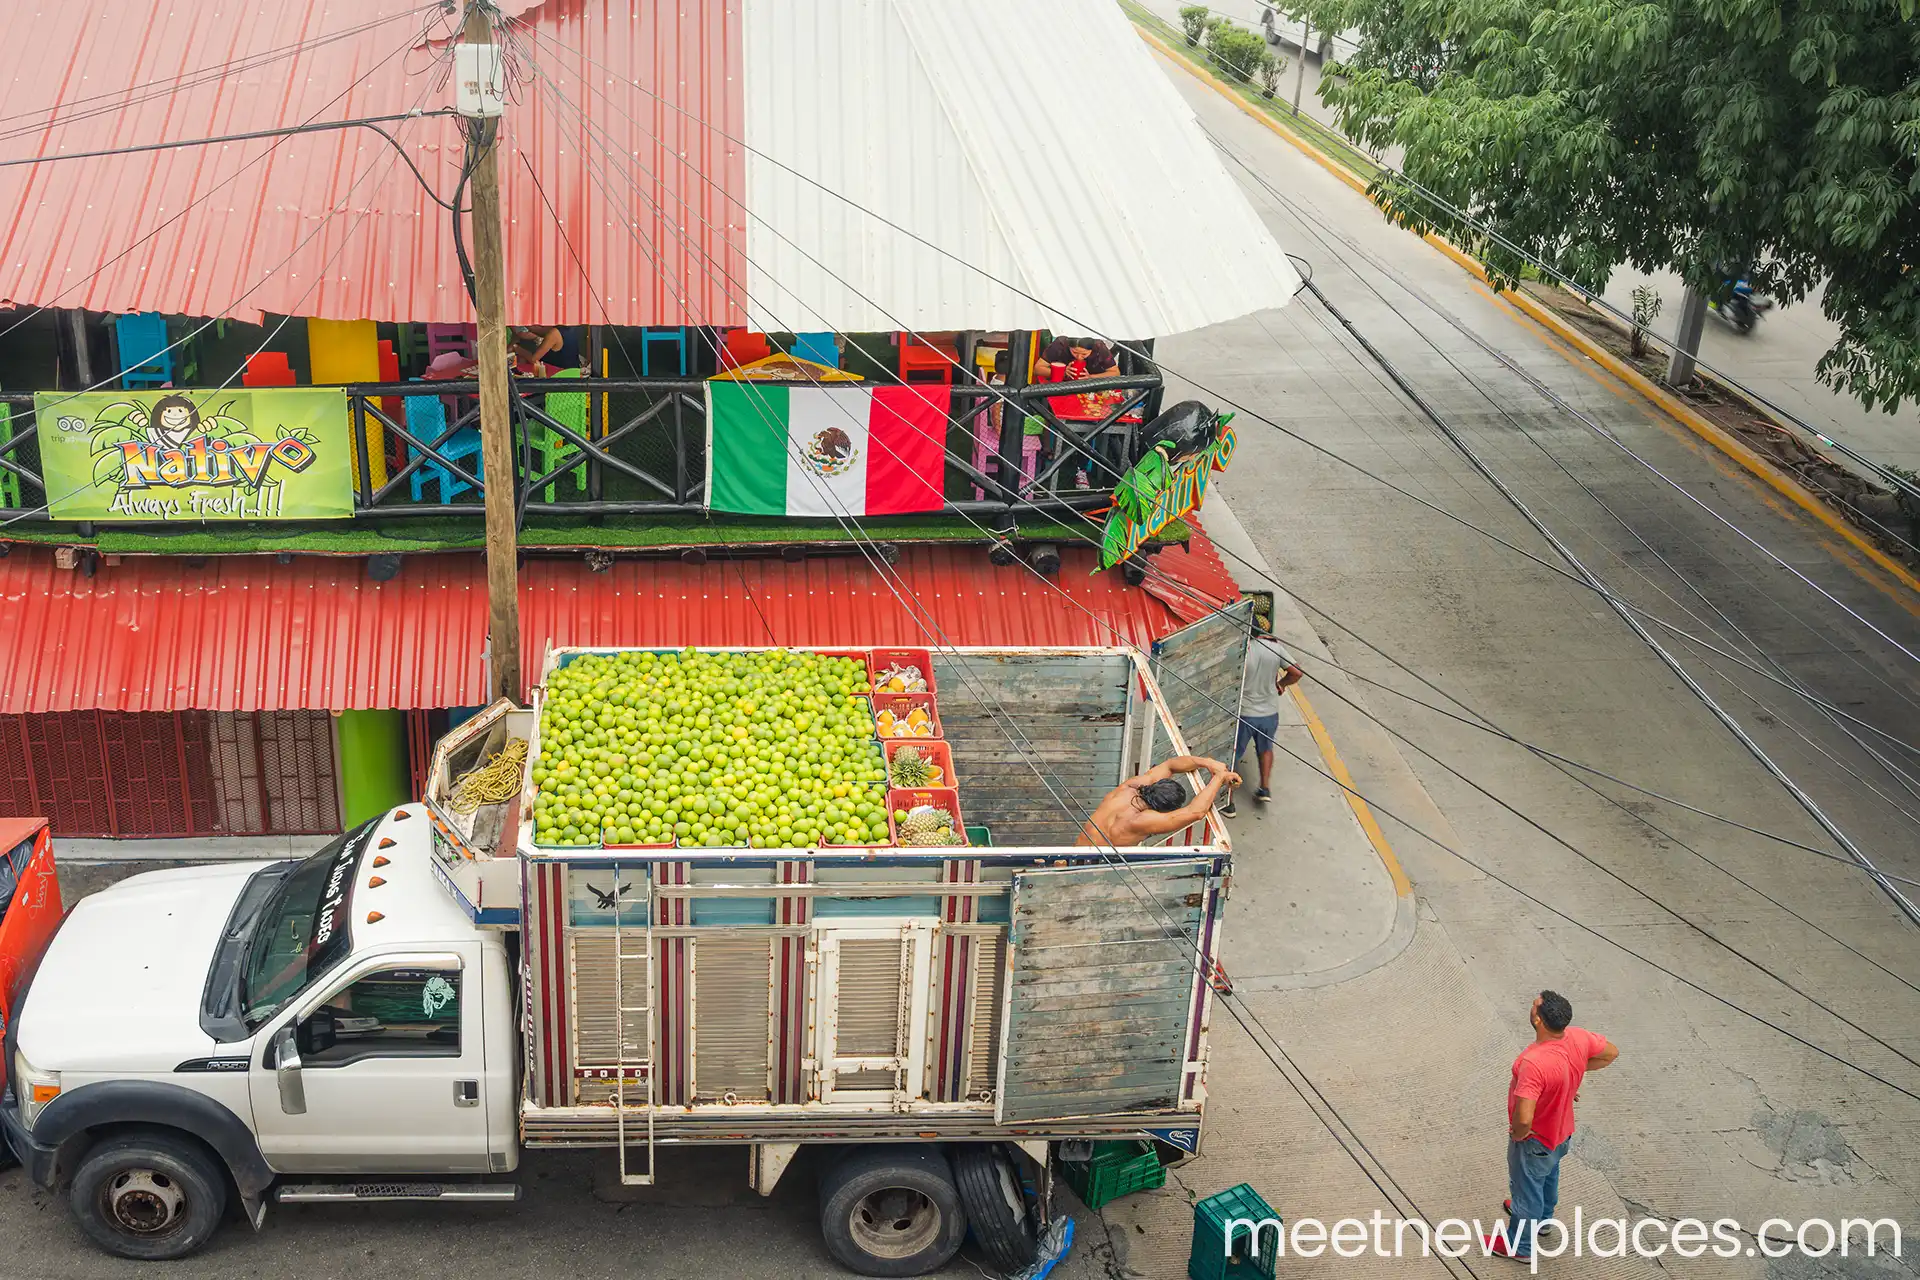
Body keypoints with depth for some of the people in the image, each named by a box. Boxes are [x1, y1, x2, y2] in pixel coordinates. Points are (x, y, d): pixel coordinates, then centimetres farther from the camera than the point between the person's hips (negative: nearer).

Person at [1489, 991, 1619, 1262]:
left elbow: (1524, 1119, -45)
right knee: (1548, 1177, 34)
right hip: (1562, 1132, 7)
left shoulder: (1533, 1062, -44)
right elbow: (1611, 1053, -1)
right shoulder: (1578, 1038, -22)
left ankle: (1519, 1246, 43)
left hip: (1535, 1142, -7)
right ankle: (1542, 1216, 62)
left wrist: (1518, 1134, -23)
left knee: (1525, 1188, 19)